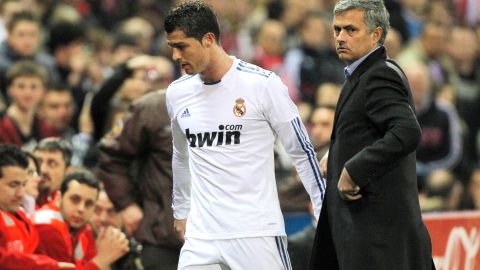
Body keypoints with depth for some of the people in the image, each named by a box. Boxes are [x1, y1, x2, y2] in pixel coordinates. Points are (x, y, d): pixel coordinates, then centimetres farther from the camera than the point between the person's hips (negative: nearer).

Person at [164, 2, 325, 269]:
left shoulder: (263, 84, -7)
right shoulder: (177, 93, 8)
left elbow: (302, 151, -1)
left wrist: (325, 214, -3)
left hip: (258, 233, -4)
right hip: (201, 235, 4)